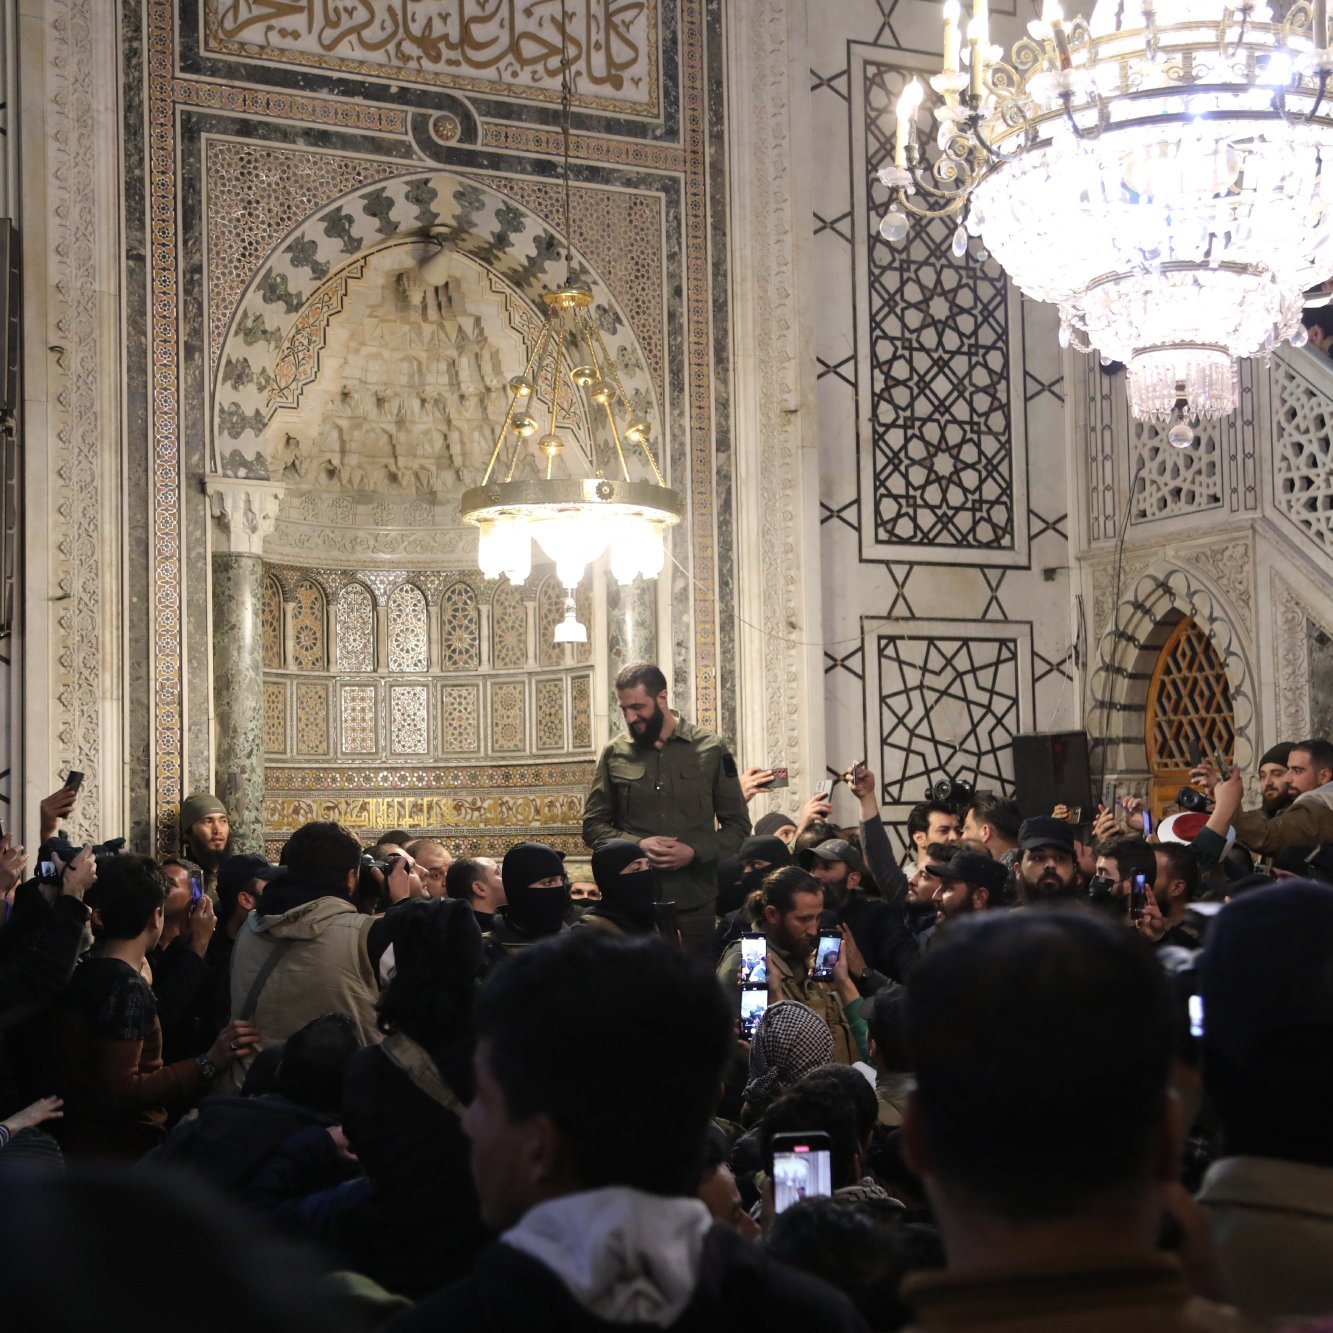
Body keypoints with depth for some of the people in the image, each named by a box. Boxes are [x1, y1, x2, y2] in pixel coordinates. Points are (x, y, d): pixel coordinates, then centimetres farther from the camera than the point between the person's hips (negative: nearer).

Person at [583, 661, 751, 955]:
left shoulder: (710, 750, 3)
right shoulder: (614, 755, 6)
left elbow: (738, 826, 5)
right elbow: (593, 826, 8)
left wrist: (695, 852, -12)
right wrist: (637, 844, -10)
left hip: (697, 904, 0)